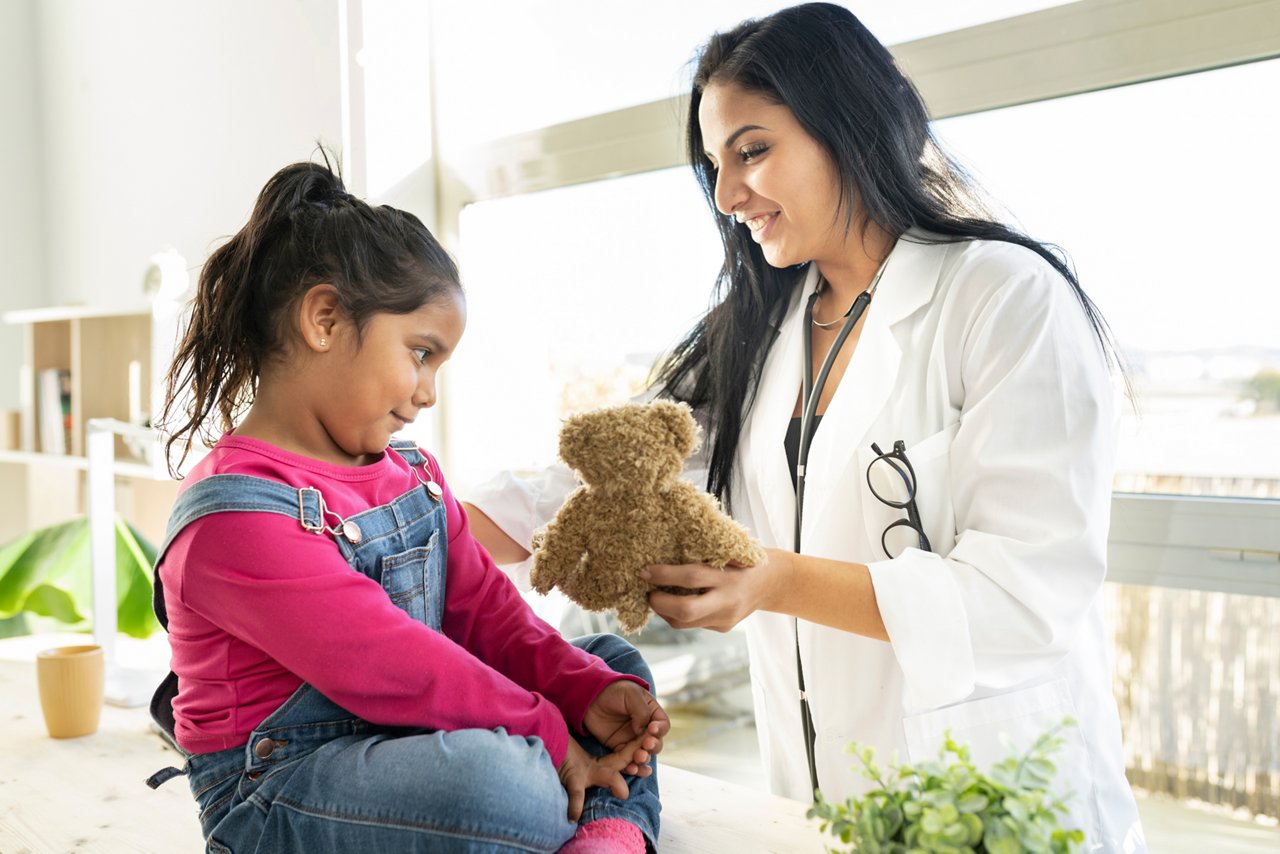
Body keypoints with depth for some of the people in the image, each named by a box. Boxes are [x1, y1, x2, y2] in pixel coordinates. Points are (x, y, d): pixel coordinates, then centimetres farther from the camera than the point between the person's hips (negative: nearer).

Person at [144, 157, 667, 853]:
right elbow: (389, 667, -24)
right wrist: (545, 735, -19)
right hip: (279, 791, -9)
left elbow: (483, 609, 5)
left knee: (614, 661, 10)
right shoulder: (236, 514, -21)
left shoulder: (412, 473, 9)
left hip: (419, 741, 9)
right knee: (502, 778, -37)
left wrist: (589, 692, -9)